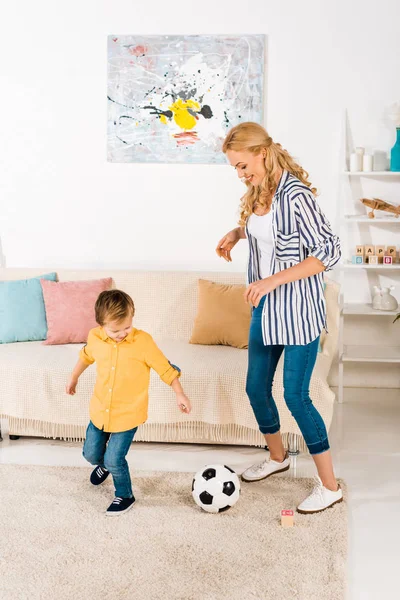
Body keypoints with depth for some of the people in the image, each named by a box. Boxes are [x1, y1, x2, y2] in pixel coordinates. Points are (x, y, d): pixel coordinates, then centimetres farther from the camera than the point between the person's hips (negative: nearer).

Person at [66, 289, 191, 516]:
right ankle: (105, 463, 53)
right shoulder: (95, 338, -10)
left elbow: (165, 367, -11)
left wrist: (180, 394, -9)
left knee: (114, 459, -7)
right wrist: (74, 377, 27)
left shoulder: (143, 341, -22)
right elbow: (86, 356, 14)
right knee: (91, 453, 17)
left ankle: (125, 496, 20)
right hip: (100, 410, 5)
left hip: (128, 413, -4)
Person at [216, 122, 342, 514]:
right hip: (265, 309, 8)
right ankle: (277, 457, 40)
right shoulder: (257, 193, 4)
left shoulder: (295, 194, -22)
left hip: (298, 311, -8)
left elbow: (328, 252, -22)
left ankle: (329, 486, 12)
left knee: (295, 395, -4)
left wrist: (273, 280, -25)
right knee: (256, 388, 15)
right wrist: (237, 232, 4)